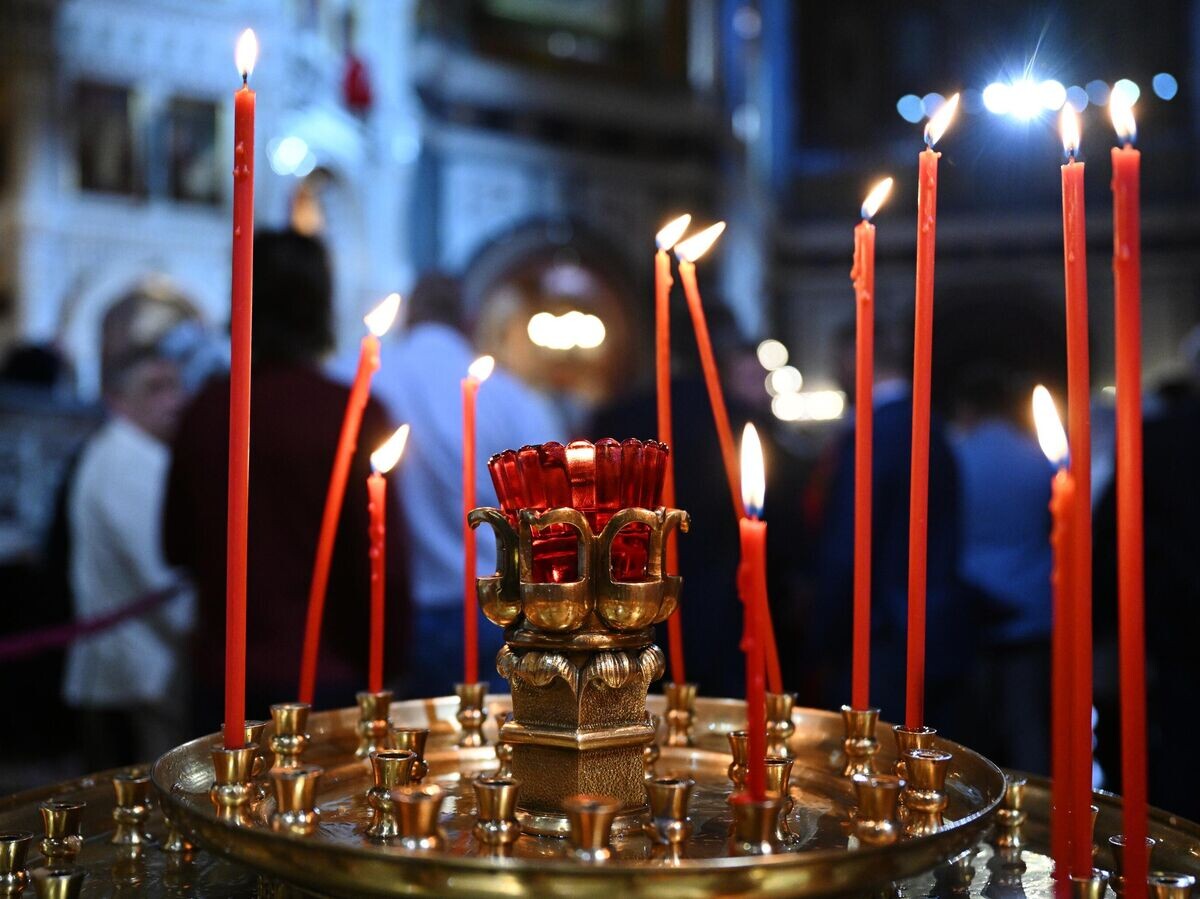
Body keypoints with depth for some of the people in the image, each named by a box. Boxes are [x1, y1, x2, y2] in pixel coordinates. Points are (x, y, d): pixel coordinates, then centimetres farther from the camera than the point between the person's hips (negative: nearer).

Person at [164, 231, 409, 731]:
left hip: (222, 678, 4)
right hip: (327, 680, -4)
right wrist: (385, 671, -1)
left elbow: (177, 545, 11)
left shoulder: (204, 411, -1)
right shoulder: (354, 414, -13)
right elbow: (381, 563, -13)